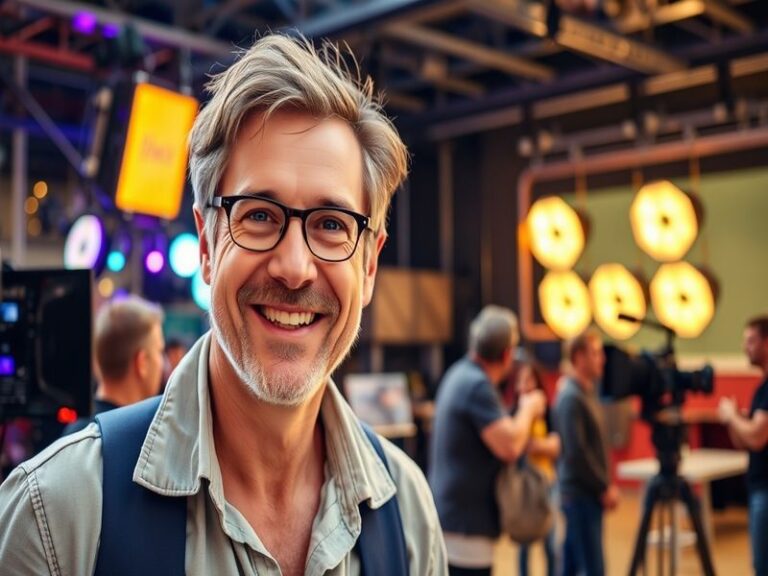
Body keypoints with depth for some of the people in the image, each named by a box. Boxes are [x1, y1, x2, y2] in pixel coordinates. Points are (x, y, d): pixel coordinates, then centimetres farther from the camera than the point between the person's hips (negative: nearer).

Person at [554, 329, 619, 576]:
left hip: (588, 493, 9)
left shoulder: (587, 391, 13)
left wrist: (605, 484, 10)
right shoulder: (571, 396, -15)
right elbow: (576, 452, -21)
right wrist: (605, 488, -13)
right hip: (581, 495, -9)